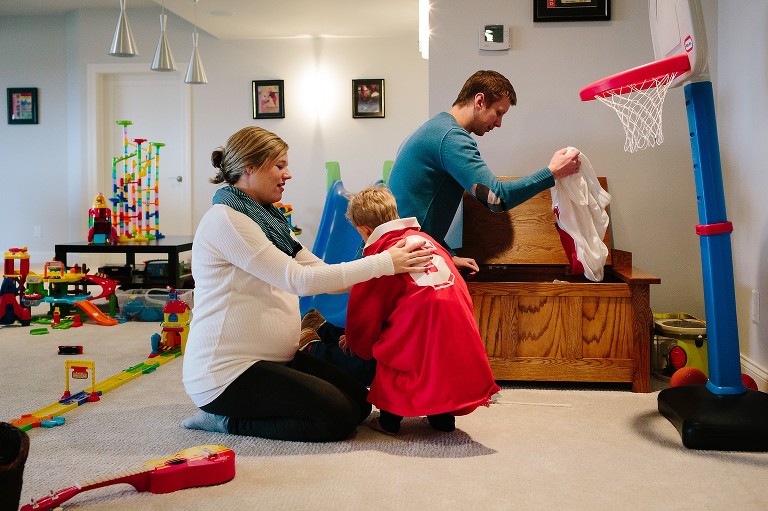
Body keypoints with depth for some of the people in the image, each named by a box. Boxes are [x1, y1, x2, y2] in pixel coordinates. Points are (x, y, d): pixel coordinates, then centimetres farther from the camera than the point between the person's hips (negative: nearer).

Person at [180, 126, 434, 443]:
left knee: (359, 401, 3)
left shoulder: (267, 219, 15)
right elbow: (300, 280, -21)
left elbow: (323, 275, 8)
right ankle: (228, 420, -2)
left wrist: (394, 270, -1)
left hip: (272, 360, 10)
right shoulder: (225, 219, -15)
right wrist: (383, 264, -19)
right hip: (226, 372, -10)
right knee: (338, 416, -17)